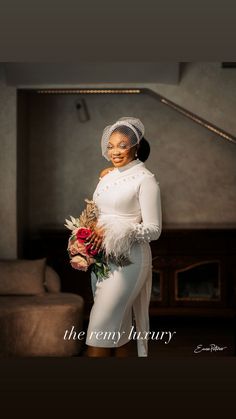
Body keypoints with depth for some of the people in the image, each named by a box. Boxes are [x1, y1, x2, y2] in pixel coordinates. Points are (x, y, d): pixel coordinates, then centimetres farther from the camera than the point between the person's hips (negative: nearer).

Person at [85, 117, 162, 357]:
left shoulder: (145, 179, -8)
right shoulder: (107, 176, 13)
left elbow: (154, 229, -11)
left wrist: (116, 232, -21)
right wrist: (89, 237, 3)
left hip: (127, 260, -7)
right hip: (101, 257, 7)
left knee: (101, 326, -9)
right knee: (118, 323, 11)